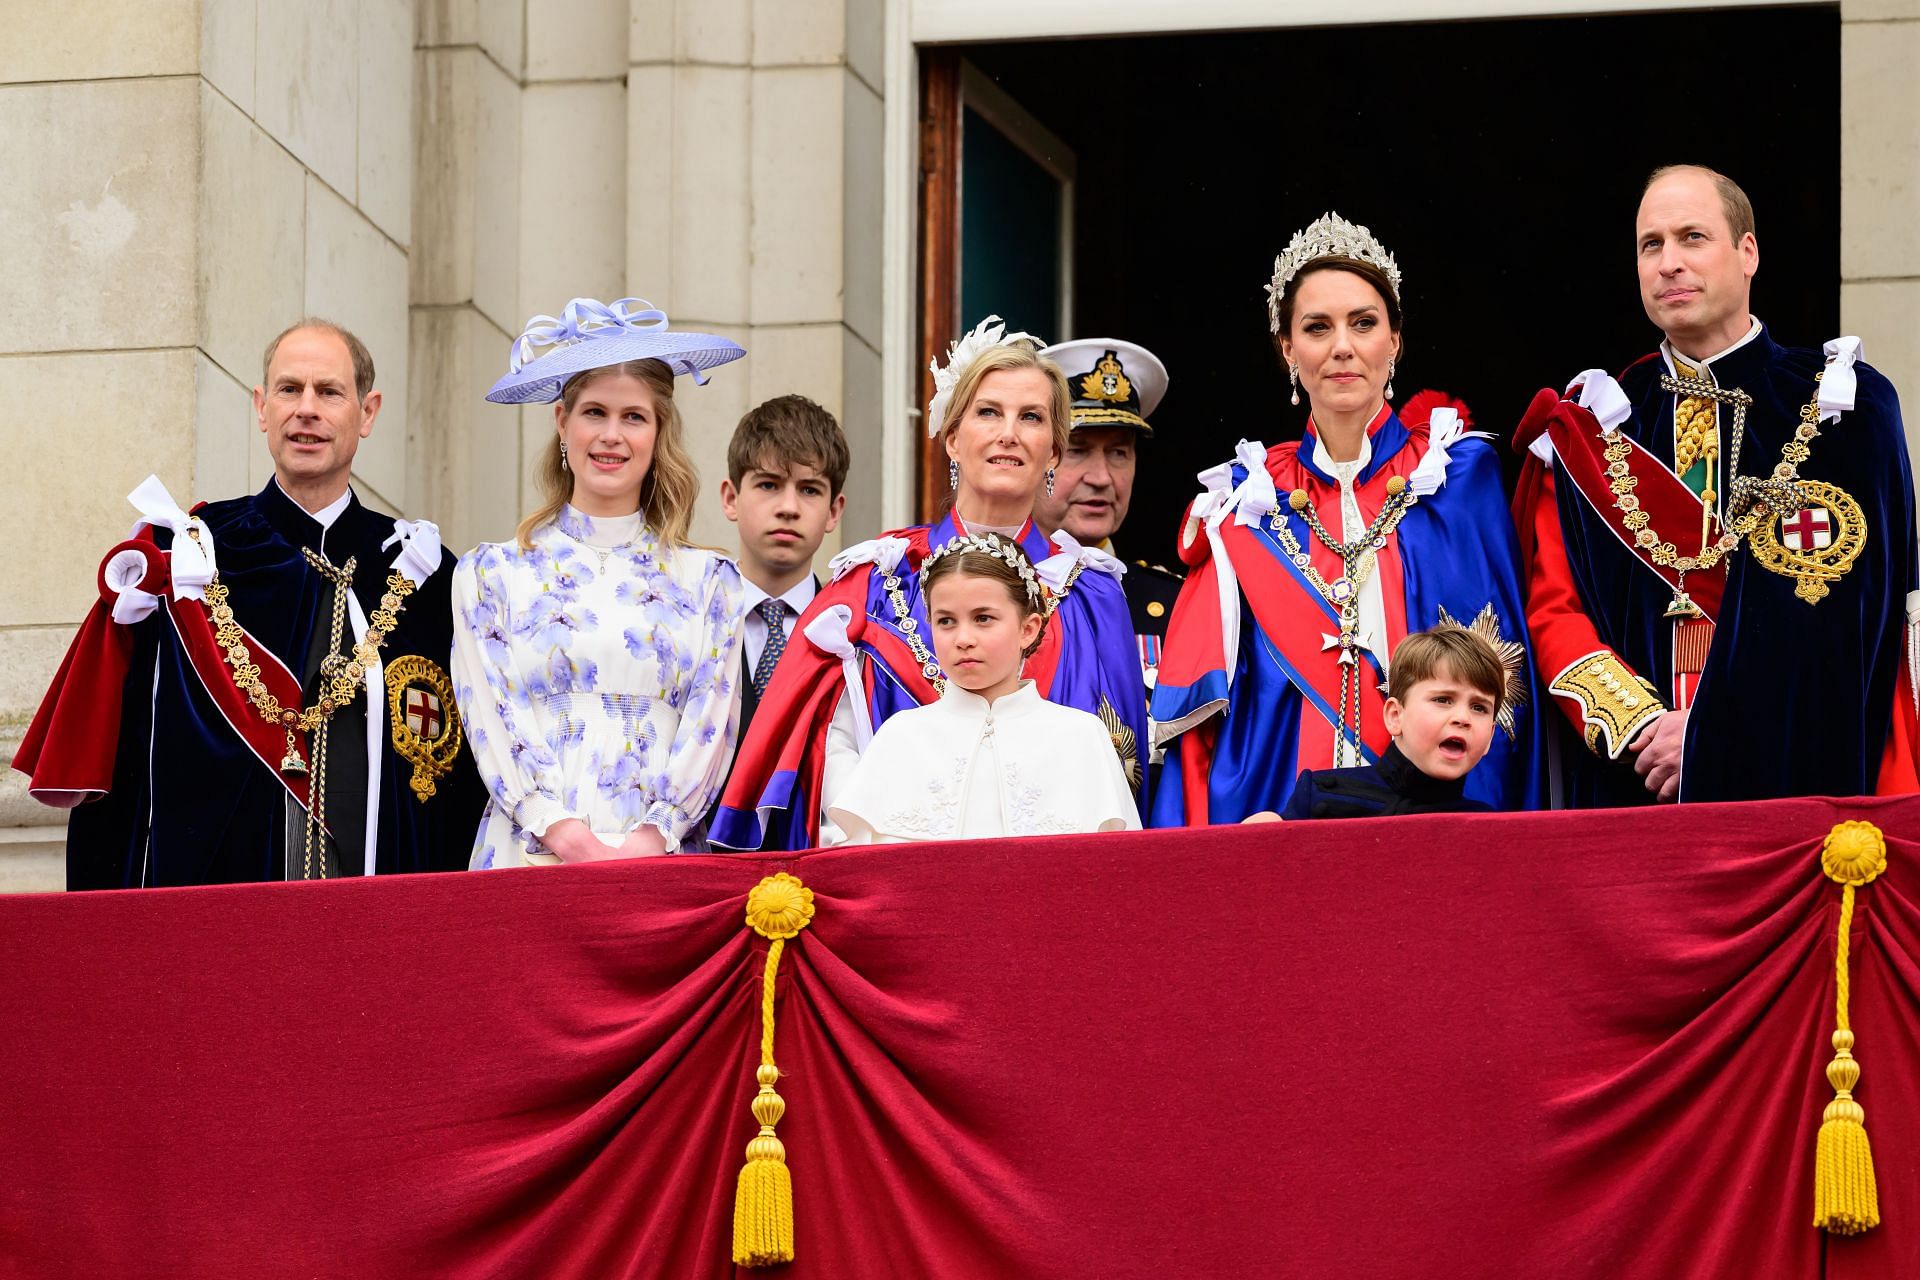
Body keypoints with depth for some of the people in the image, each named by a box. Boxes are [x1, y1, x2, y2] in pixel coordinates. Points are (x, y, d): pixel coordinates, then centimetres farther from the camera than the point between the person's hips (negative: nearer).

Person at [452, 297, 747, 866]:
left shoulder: (708, 580, 13)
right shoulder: (490, 574, 11)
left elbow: (710, 727, 5)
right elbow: (491, 722, 2)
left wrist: (654, 834, -11)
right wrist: (560, 832, -12)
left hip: (663, 858, 0)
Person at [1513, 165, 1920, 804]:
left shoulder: (1844, 407, 1)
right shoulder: (1593, 426, 10)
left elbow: (1849, 613, -7)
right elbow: (1552, 608, 5)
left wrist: (1714, 735, -15)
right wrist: (1640, 724, -12)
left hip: (1799, 773, -2)